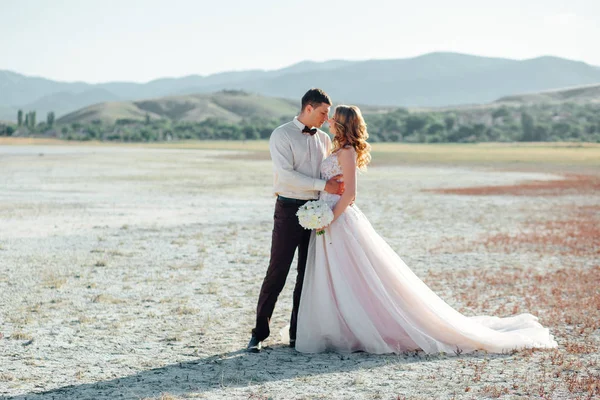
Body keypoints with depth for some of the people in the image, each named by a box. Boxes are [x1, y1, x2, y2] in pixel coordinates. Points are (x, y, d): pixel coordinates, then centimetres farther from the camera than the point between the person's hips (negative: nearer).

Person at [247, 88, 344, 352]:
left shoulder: (324, 139, 13)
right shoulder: (282, 135, -6)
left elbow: (330, 175, 19)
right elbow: (286, 175, -17)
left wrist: (337, 183, -5)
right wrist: (323, 185, -19)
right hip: (289, 209, -6)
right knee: (277, 272, -5)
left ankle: (297, 332, 16)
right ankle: (259, 333, 2)